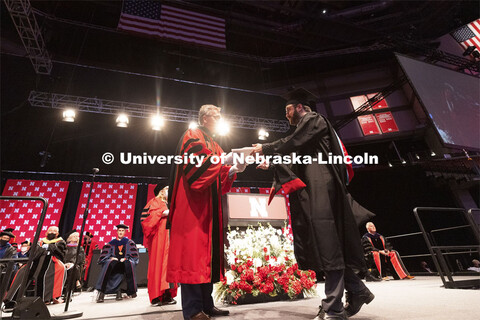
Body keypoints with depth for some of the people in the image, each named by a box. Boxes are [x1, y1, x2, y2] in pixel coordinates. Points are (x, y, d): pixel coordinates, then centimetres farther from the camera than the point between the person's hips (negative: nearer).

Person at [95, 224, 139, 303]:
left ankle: (131, 291, -28)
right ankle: (101, 292, -34)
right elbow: (104, 255, 8)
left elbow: (134, 255, 5)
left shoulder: (129, 242, 14)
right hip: (114, 262, 2)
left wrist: (125, 258, -12)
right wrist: (111, 258, -12)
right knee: (108, 264, -32)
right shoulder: (111, 243, 18)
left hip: (125, 262, -1)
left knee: (128, 263, -36)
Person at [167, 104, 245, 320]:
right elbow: (195, 167, -17)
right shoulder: (192, 137, 0)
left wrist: (233, 170, 0)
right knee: (193, 252, -9)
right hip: (193, 205, -9)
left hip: (209, 206, 9)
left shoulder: (213, 144, 24)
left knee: (208, 253, 8)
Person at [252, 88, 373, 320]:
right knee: (328, 245, 9)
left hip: (321, 189, -10)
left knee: (327, 243, -10)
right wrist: (271, 165, 23)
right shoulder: (307, 126, 28)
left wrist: (264, 149, 2)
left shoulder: (313, 120, 1)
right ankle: (357, 291, 19)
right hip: (314, 191, 10)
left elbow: (291, 143, -10)